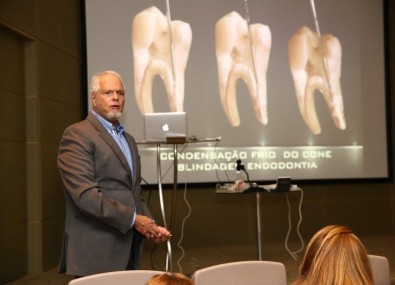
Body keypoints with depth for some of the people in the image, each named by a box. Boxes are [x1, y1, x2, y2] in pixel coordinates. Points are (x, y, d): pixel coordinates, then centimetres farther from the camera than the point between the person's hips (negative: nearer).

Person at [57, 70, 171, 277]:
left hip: (127, 252, 7)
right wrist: (133, 219, -15)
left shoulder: (129, 140, 19)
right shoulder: (77, 135, -7)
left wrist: (150, 225, 3)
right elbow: (85, 194, -17)